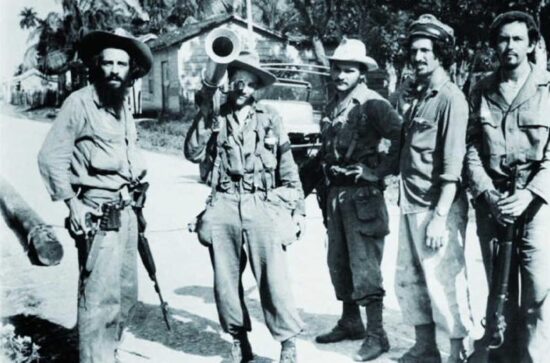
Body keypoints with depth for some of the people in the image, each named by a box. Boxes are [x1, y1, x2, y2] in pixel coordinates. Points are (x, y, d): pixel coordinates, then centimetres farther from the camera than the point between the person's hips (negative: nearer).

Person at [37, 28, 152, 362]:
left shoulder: (123, 107, 14)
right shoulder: (80, 103, -9)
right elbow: (51, 157, -12)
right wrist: (72, 202, -17)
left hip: (125, 210, 8)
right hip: (98, 213, -8)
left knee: (126, 292, 14)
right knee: (100, 294, -9)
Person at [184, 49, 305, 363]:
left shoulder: (269, 118, 6)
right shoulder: (215, 119, 9)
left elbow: (288, 167, 8)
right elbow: (193, 154, -4)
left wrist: (298, 208, 5)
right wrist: (205, 116, -8)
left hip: (263, 205, -2)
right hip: (224, 206, 2)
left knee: (274, 278, -7)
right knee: (226, 280, 8)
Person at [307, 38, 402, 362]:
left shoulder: (373, 105, -12)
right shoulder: (333, 107, 12)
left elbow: (403, 137, -21)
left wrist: (382, 169, -15)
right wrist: (324, 190, 15)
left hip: (363, 195, -8)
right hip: (336, 193, 8)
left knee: (365, 267, -5)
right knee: (338, 263, 15)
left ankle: (376, 335, 6)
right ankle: (350, 322, 30)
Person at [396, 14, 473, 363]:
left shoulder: (451, 98, -10)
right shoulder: (415, 96, 14)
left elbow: (453, 164, -16)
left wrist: (440, 216, -20)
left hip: (437, 207, -8)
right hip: (410, 205, 8)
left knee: (446, 283, -1)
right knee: (409, 280, 15)